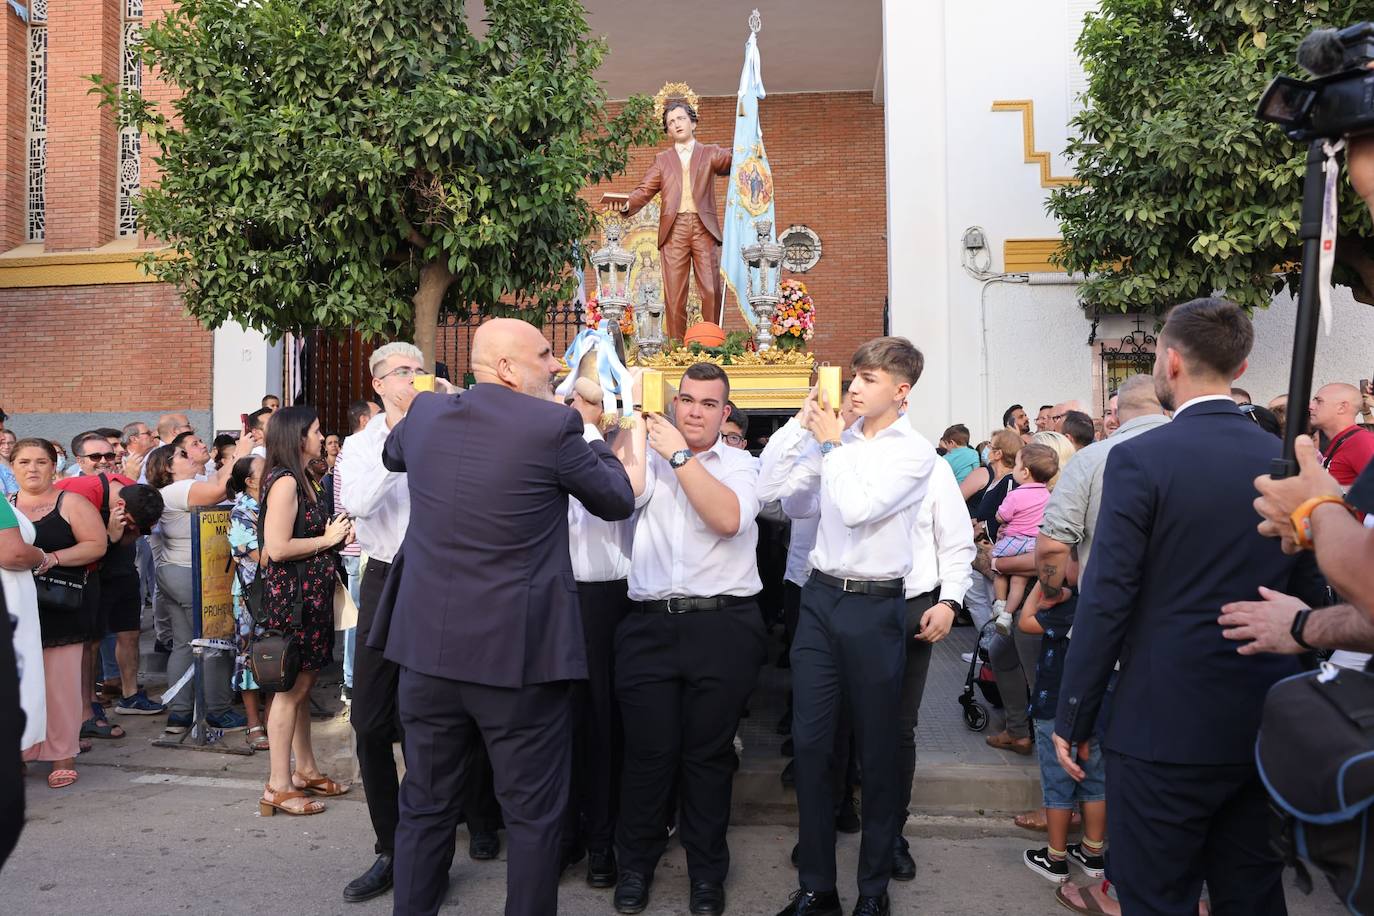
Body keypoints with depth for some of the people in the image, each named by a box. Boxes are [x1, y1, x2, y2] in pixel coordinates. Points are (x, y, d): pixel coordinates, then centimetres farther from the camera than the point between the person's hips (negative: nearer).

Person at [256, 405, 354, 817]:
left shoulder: (300, 481, 16)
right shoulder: (284, 482, -15)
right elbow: (277, 548, -22)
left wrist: (336, 534, 9)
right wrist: (328, 539, -13)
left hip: (310, 593, 10)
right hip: (290, 594, -10)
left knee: (302, 685, 15)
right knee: (292, 687, -4)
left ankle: (304, 770, 24)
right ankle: (278, 786, 3)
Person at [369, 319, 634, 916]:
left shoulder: (425, 413, 2)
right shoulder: (553, 425, -13)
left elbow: (392, 455, 26)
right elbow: (619, 502, 0)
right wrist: (592, 443, 18)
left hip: (427, 645, 5)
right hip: (518, 651, -5)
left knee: (426, 806, 19)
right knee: (533, 813, 10)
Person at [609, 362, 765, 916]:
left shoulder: (742, 465, 6)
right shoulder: (649, 457, 11)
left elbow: (730, 518, -14)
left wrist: (680, 454, -12)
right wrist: (638, 422, -6)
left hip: (722, 626, -1)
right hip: (649, 625, 1)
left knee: (708, 754, 9)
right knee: (648, 751, 6)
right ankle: (636, 865, 28)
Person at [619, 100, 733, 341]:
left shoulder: (709, 153, 19)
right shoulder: (662, 160, 23)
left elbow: (731, 158, -1)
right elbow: (645, 190, 12)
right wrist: (627, 204, -9)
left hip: (704, 227, -1)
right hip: (673, 229, 1)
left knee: (711, 291, -8)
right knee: (674, 294, -6)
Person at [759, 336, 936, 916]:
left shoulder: (914, 452, -5)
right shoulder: (835, 441, 8)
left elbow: (858, 508, -19)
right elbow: (770, 488, 5)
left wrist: (832, 444, -8)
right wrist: (799, 425, -1)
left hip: (875, 606, -4)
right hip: (821, 597, 4)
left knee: (877, 752, 9)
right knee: (810, 743, 7)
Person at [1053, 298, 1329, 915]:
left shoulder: (1140, 459, -14)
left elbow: (1106, 601, -15)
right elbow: (1309, 594, 8)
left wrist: (1073, 721, -6)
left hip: (1165, 727, -6)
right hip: (1268, 726, 6)